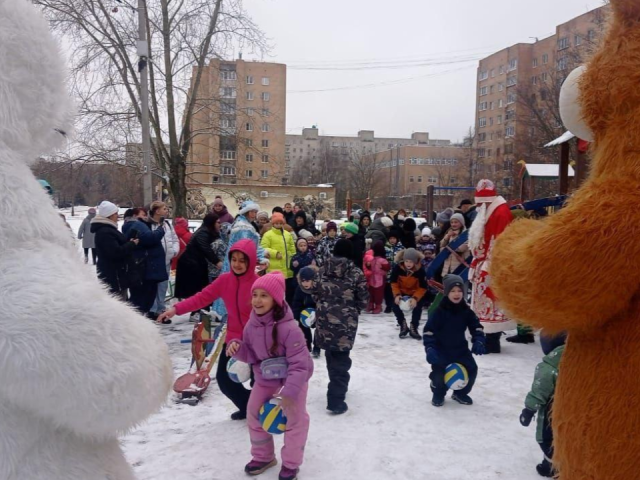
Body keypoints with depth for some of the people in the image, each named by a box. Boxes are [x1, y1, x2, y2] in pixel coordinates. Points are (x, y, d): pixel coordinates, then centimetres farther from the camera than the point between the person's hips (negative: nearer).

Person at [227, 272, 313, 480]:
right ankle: (263, 457, 37)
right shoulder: (252, 325, -13)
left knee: (295, 421, 7)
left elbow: (299, 364, -30)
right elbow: (251, 354, -2)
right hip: (264, 379, 6)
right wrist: (237, 348, -22)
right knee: (254, 416, 15)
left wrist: (290, 391, -33)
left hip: (292, 380, -5)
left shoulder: (289, 328, -33)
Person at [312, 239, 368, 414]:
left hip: (324, 320, 4)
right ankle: (336, 400, -3)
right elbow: (364, 300, -3)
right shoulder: (356, 273, -7)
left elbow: (315, 293, 8)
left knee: (331, 356, 20)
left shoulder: (322, 270, 3)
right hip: (346, 321, -4)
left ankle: (337, 388, 37)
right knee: (341, 359, 0)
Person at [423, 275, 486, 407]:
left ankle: (461, 393, 23)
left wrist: (478, 341, -16)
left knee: (471, 369, -3)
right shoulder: (439, 311, -18)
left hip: (460, 348, 4)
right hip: (441, 349, -4)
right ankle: (438, 394, 16)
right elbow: (428, 330, -18)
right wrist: (430, 348, -27)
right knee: (439, 372, -16)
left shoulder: (466, 311, -5)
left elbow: (476, 327, 1)